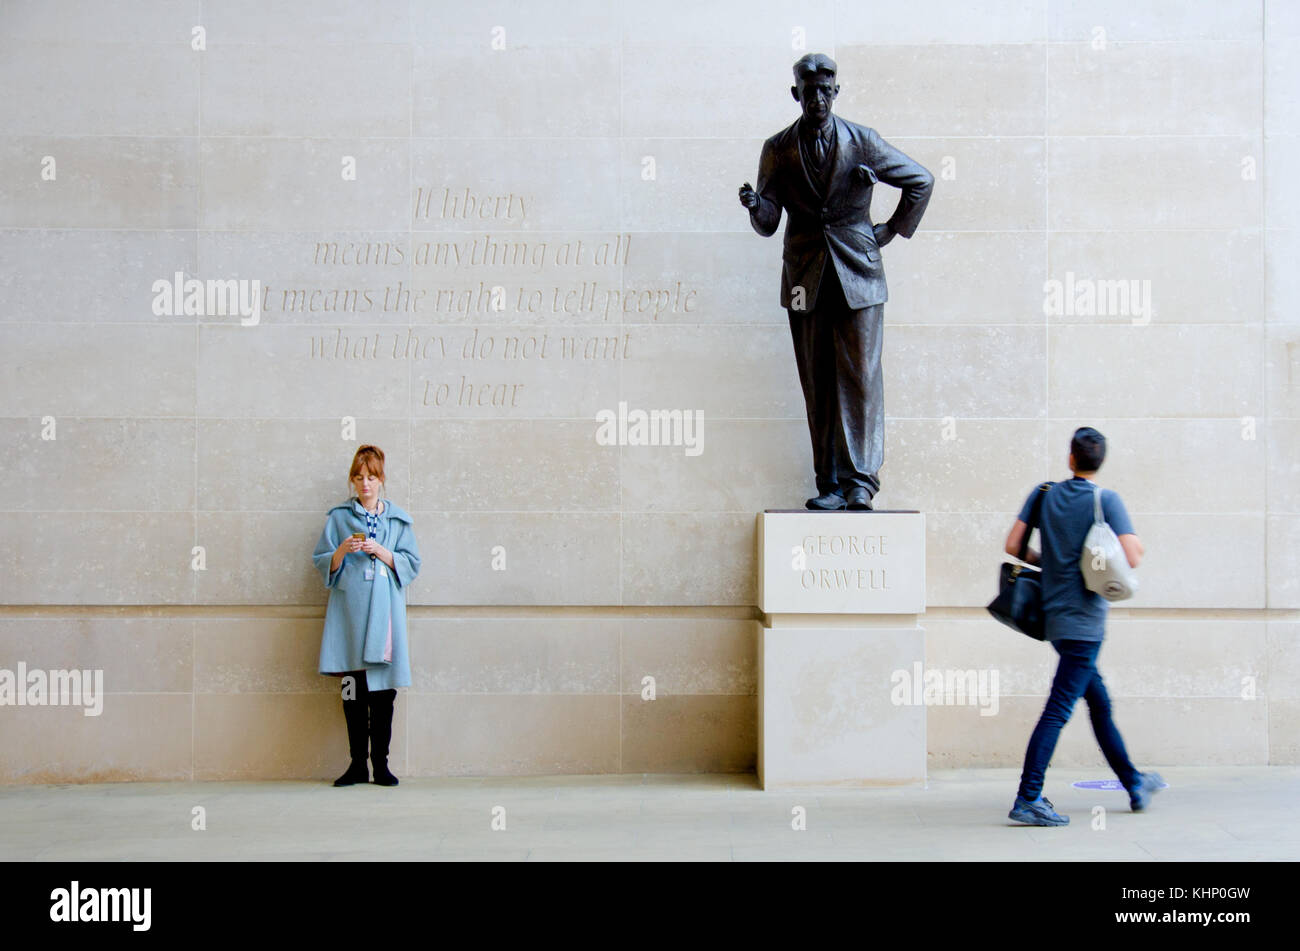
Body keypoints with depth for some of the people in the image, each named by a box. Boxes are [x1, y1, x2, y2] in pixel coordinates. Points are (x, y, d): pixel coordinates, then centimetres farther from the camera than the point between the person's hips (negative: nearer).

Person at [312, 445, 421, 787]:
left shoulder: (397, 519, 11)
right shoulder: (339, 516, 10)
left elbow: (412, 564, 6)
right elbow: (322, 563, 8)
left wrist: (381, 552, -9)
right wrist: (342, 551, -12)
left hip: (383, 609, 0)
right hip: (349, 609, 0)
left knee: (383, 688, -1)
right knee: (352, 689, 0)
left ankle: (380, 763, 5)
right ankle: (357, 764, 8)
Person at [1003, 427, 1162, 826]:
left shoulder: (1044, 494, 5)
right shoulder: (1107, 500, -9)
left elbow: (1013, 545, 1)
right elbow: (1131, 558, -17)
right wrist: (1139, 545, 6)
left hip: (1055, 615, 7)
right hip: (1084, 620, -7)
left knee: (1100, 703, 19)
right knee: (1058, 710, -8)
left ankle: (1134, 783, 32)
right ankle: (1027, 800, -10)